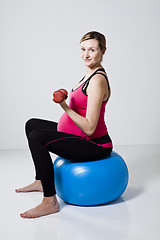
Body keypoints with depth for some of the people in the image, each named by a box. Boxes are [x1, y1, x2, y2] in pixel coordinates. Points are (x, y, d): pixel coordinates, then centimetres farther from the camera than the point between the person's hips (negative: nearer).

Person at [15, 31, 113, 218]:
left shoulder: (97, 80, -21)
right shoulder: (91, 73, 9)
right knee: (32, 124, 19)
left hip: (95, 145, -11)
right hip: (80, 136, 11)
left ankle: (50, 201, -17)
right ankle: (40, 181, 29)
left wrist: (64, 106, -27)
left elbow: (89, 128, -26)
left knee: (36, 137, -26)